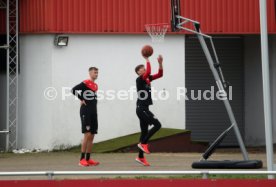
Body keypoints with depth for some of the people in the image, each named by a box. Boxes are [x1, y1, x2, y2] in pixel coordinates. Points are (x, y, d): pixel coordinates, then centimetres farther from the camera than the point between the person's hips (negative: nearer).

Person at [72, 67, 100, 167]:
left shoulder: (95, 85, 16)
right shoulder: (85, 83, -9)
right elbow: (73, 90, -20)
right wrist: (81, 99, -13)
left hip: (93, 112, 8)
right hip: (85, 112, -8)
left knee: (92, 136, 6)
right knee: (87, 135, -13)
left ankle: (88, 159, 9)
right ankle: (82, 159, -12)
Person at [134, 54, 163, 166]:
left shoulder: (147, 79, 13)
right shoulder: (139, 79, -11)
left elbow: (160, 74, 11)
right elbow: (148, 72, -28)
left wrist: (160, 63, 1)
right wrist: (147, 60, -20)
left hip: (144, 109, 9)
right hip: (141, 108, -9)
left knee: (144, 131, 9)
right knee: (157, 125, -14)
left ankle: (140, 157, 12)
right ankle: (143, 143, -7)